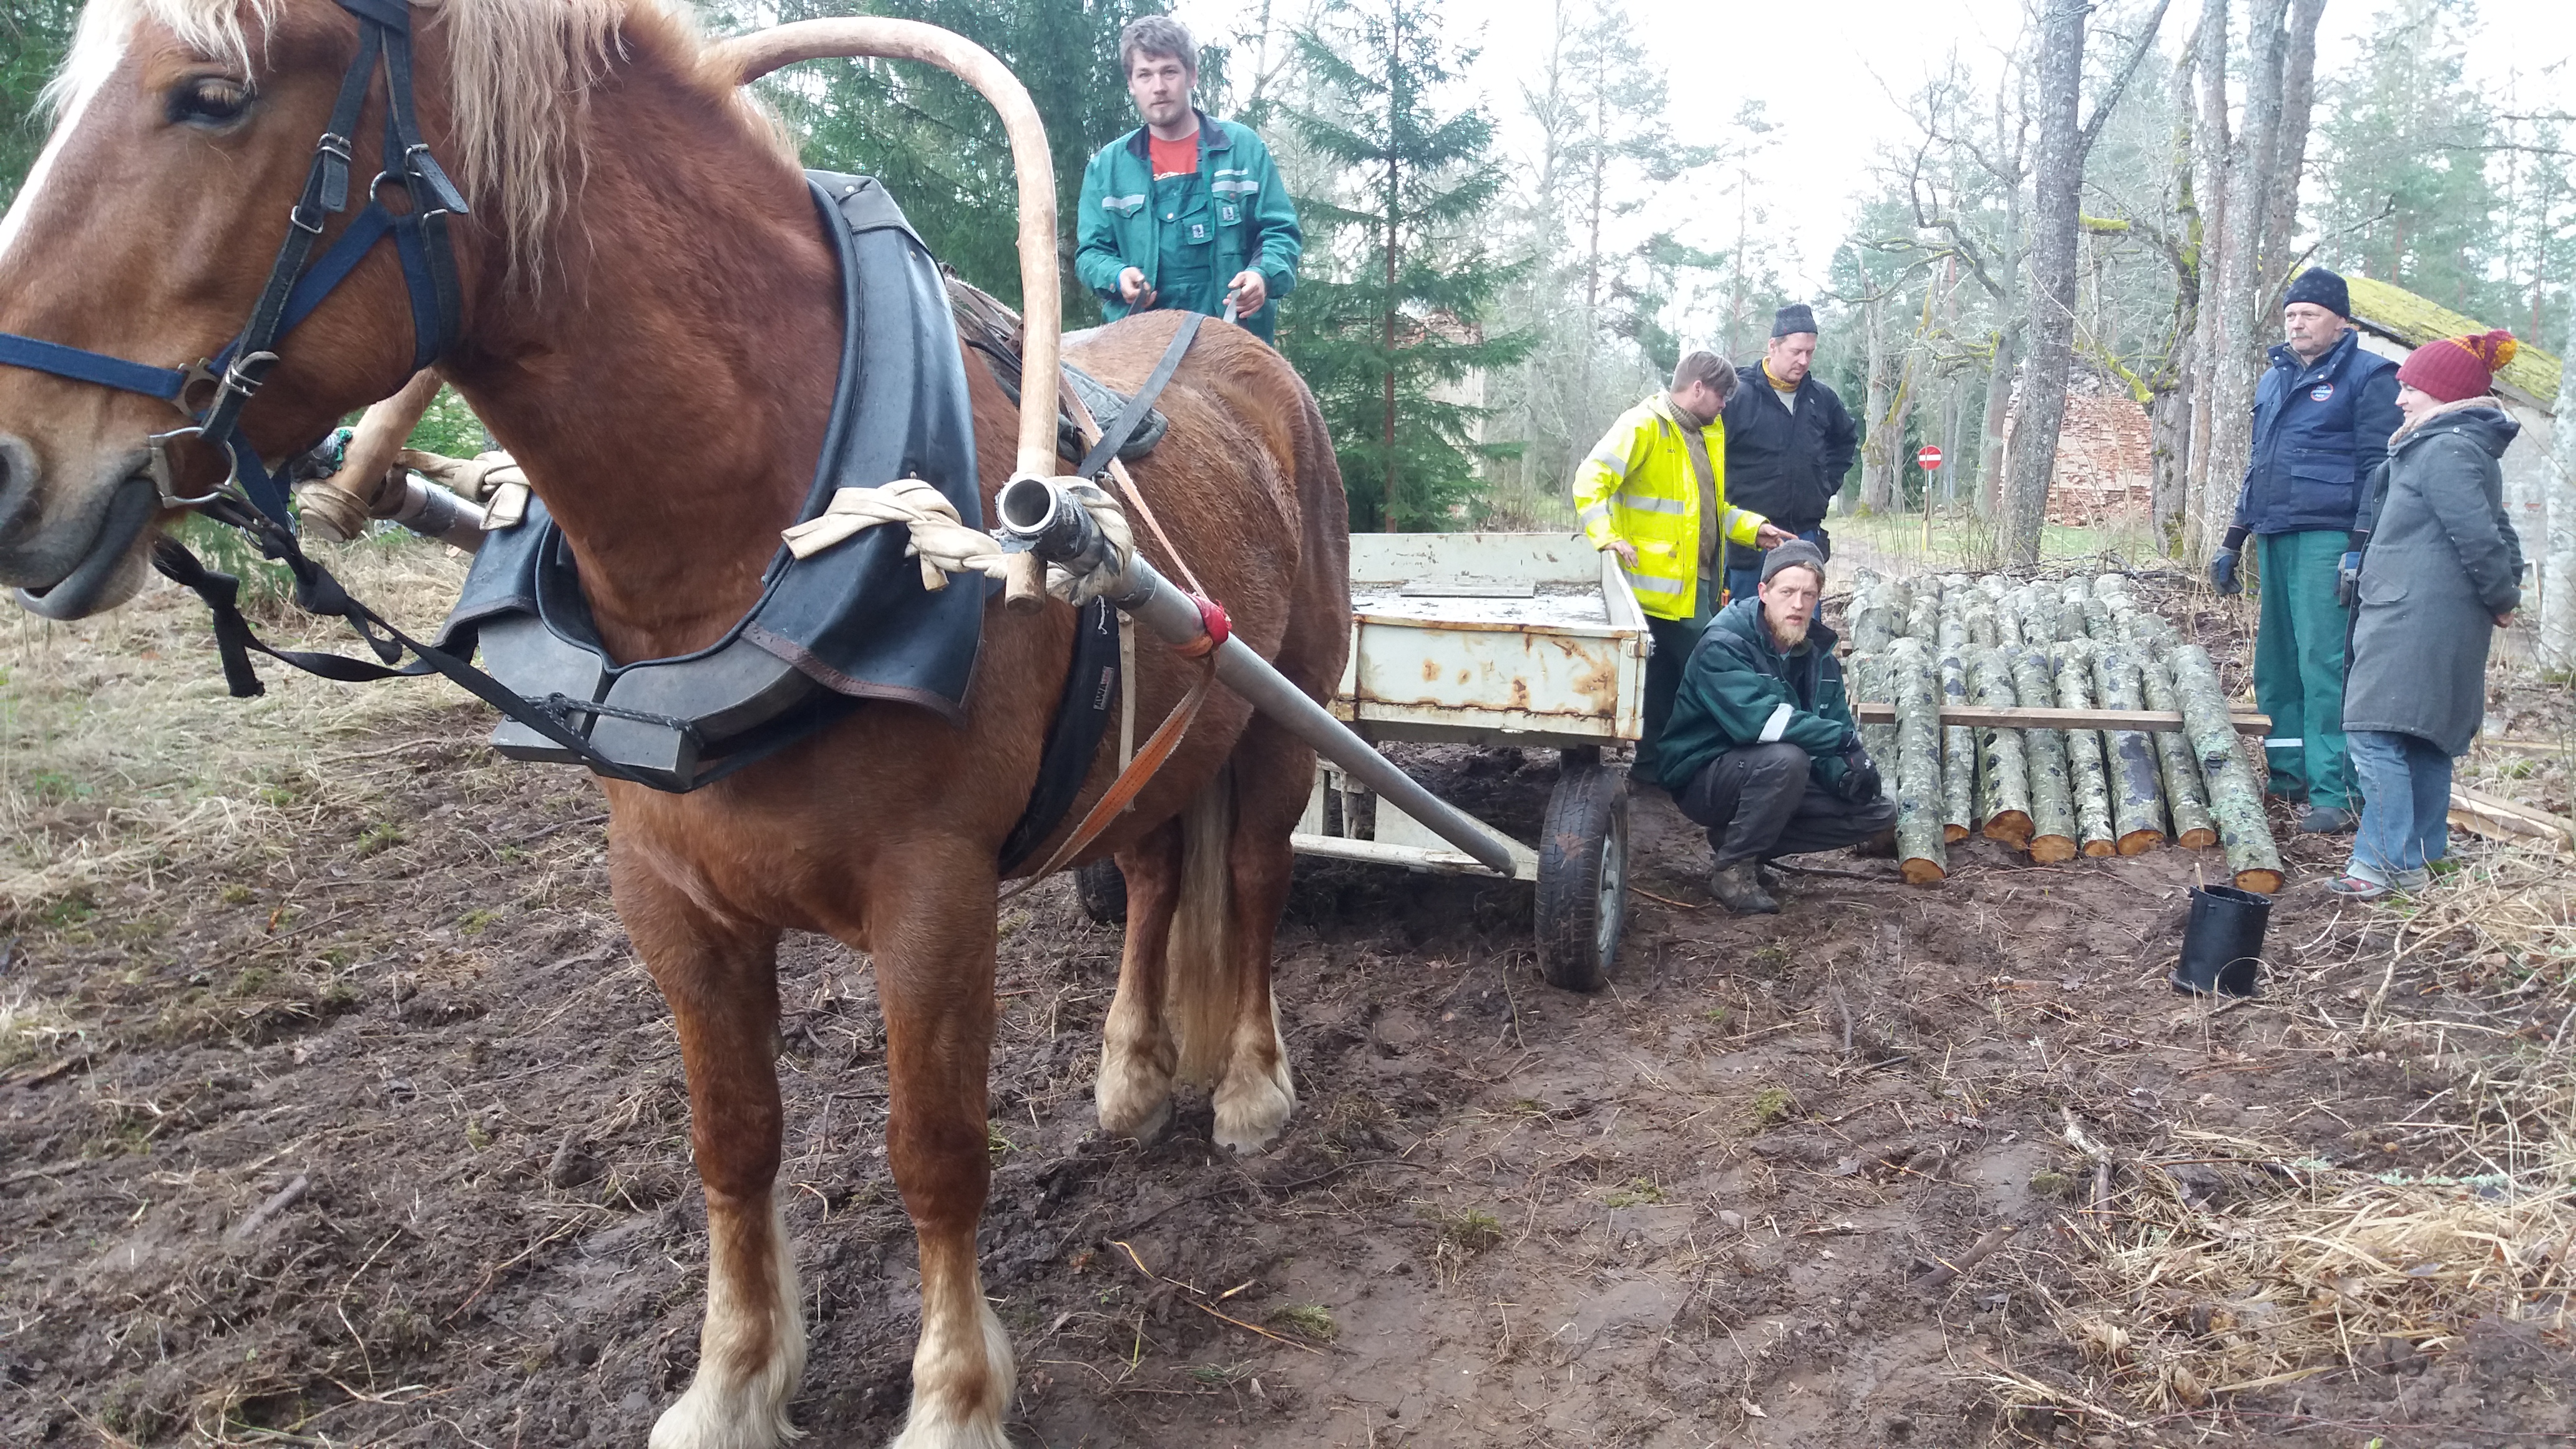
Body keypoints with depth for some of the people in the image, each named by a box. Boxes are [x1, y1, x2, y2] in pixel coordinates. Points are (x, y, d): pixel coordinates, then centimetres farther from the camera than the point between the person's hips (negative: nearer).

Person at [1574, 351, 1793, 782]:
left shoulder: (1708, 433, 19)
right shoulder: (1644, 426, -10)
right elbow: (1590, 482, -17)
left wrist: (1754, 529, 13)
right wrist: (1606, 537, -29)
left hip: (1699, 580, 9)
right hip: (1667, 581, -9)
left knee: (1667, 677, 12)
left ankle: (1651, 763, 20)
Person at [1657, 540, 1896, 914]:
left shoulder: (1817, 652, 5)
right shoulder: (1723, 645, -20)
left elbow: (1836, 723, 3)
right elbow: (1757, 720, -34)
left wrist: (1844, 771, -20)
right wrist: (1846, 739, -33)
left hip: (1773, 777, 8)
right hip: (1703, 780, -8)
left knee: (1880, 813, -1)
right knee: (1784, 758, -36)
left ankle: (1735, 841, 2)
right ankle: (1732, 866, -15)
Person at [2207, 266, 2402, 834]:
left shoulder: (2368, 376, -2)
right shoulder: (2275, 378, 19)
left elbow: (2378, 469, -9)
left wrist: (2361, 552, -17)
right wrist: (2232, 542, 23)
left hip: (2328, 539, -7)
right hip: (2275, 537, 8)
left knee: (2325, 665, -11)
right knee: (2276, 665, 10)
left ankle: (2335, 793, -9)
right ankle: (2290, 772, 20)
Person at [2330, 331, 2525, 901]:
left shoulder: (2445, 450, -15)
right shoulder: (2467, 447, 19)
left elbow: (2479, 535, -18)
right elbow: (2494, 530, 23)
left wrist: (2502, 597, -6)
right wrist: (2506, 591, 15)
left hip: (2414, 619, -11)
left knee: (2376, 737, -13)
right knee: (2424, 739, 16)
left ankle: (2393, 863, -13)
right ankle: (2425, 852, 24)